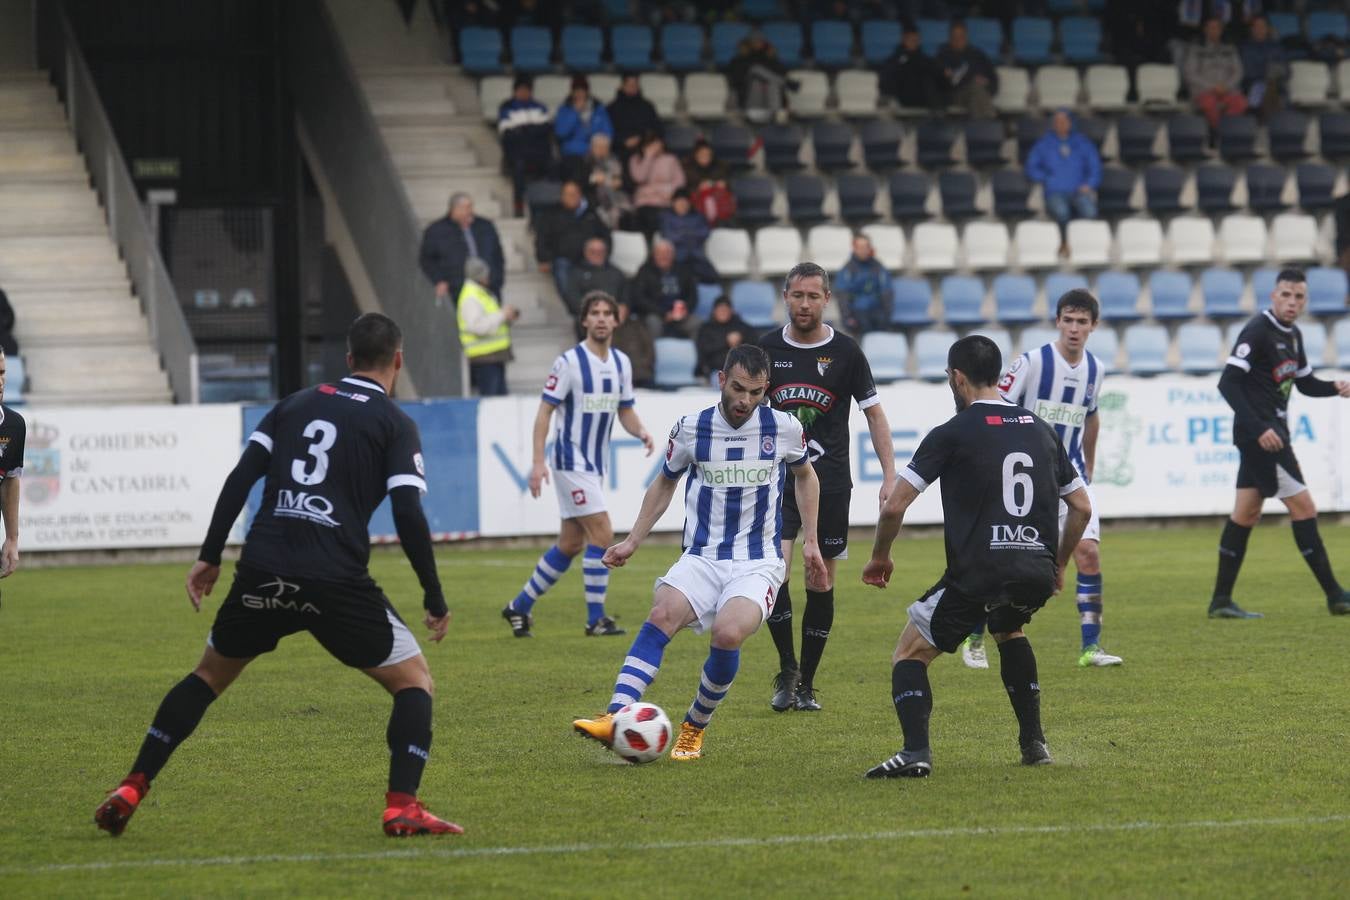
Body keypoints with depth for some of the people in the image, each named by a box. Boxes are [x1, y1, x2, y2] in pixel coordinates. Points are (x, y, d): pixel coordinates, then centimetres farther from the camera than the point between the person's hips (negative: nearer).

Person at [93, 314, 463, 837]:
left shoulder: (296, 405, 18)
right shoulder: (396, 425, 5)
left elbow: (240, 480, 9)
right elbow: (408, 515, -5)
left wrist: (209, 557, 13)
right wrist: (435, 601, 1)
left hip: (262, 572, 4)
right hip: (336, 579, -4)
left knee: (210, 673, 24)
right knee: (413, 677, 10)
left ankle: (130, 791, 18)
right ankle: (402, 807, -7)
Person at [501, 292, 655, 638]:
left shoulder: (621, 363, 8)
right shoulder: (569, 362, -12)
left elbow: (625, 411, 16)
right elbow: (545, 411, -11)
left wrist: (642, 433, -6)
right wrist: (538, 462, -18)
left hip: (596, 464, 7)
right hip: (571, 462, -7)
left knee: (570, 544, 10)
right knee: (602, 534, -14)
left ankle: (520, 607, 23)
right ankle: (596, 618, -7)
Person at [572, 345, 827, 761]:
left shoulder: (783, 428, -1)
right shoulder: (691, 429, -1)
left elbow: (805, 475, 20)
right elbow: (665, 482, 18)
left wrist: (810, 541, 16)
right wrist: (632, 542, 14)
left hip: (757, 564, -1)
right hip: (701, 558, 1)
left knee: (728, 633, -30)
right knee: (662, 614, -30)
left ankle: (694, 730, -7)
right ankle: (615, 718, -42)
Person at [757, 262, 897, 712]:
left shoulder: (845, 351, -1)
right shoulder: (767, 349, 2)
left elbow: (874, 412, 5)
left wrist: (890, 475, -3)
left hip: (830, 483, 0)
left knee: (822, 584, 3)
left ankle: (806, 685, 14)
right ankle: (786, 670, 0)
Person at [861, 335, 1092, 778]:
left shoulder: (951, 434, -2)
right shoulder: (1041, 430, 14)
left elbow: (894, 506, -5)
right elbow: (1082, 506, 19)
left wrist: (879, 557, 12)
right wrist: (1058, 565, 31)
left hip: (977, 575, -5)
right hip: (1036, 573, 5)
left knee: (909, 655, 9)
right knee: (1010, 630, 37)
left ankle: (916, 751, -14)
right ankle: (1034, 742, 29)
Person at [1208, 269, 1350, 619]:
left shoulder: (1292, 335, 13)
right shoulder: (1258, 331, -15)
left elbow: (1305, 382, 23)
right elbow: (1228, 383, -20)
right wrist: (1258, 428, -25)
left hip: (1271, 430, 9)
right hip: (1260, 432, -9)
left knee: (1246, 513, 10)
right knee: (1303, 507, -8)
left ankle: (1221, 600, 13)